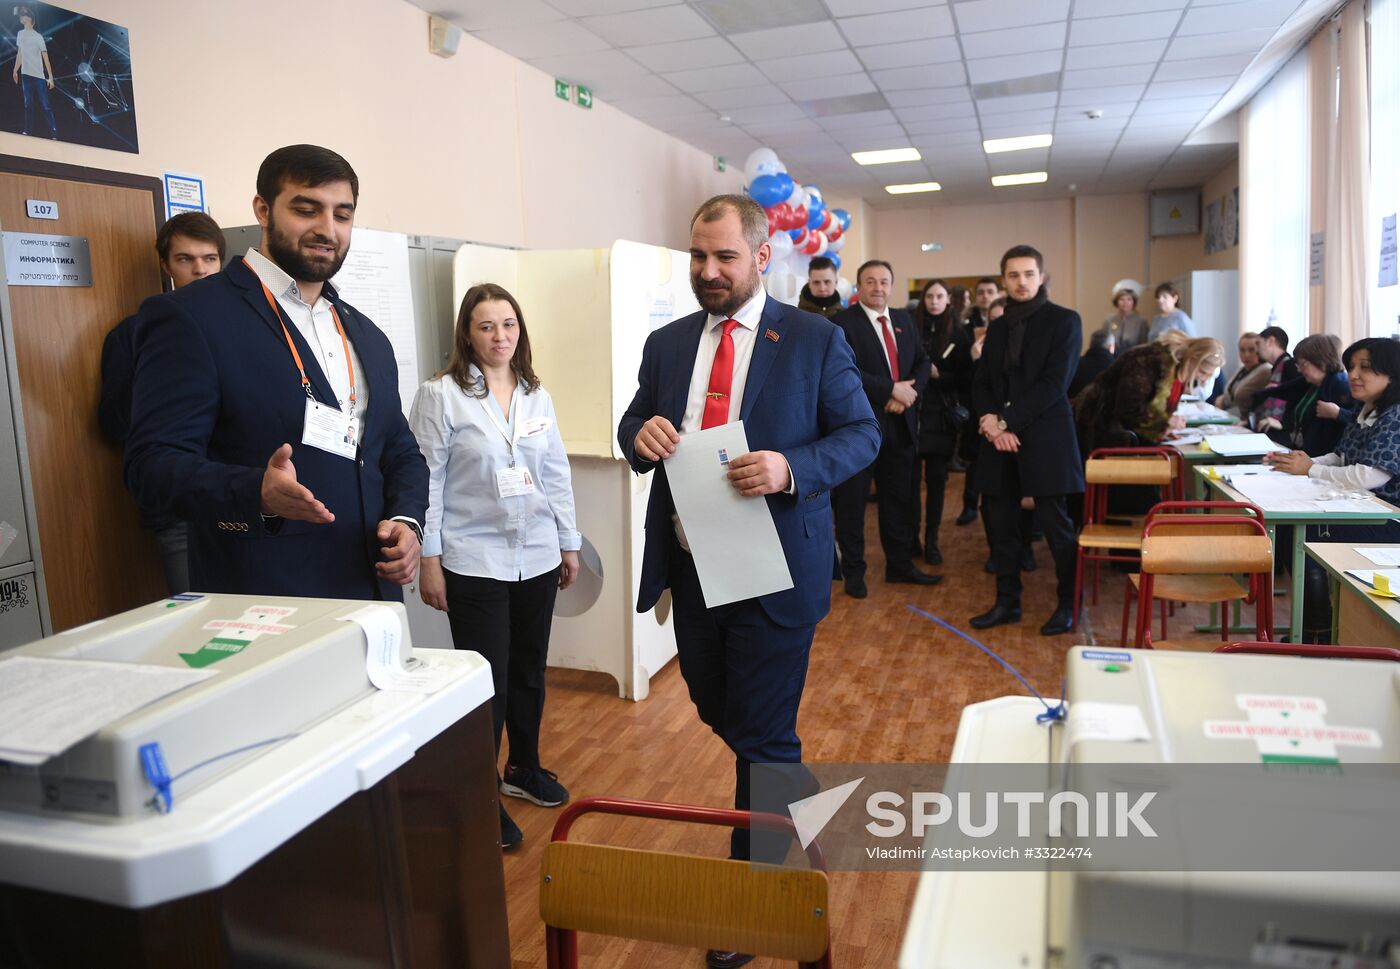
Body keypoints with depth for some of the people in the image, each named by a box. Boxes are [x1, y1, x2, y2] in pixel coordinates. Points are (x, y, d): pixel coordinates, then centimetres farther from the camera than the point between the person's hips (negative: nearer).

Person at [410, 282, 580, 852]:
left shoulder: (536, 396, 7)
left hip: (536, 559, 5)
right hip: (474, 563, -5)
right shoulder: (441, 395, -7)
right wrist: (429, 560, -10)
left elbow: (556, 474, 11)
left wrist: (569, 543, 12)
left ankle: (524, 768, 37)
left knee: (529, 671, 16)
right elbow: (428, 480, -8)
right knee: (487, 679, 0)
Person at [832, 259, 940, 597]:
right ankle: (853, 571, 16)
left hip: (900, 424, 6)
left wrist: (908, 393, -8)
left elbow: (922, 362, 12)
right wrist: (892, 389, -20)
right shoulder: (842, 322, -9)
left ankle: (900, 564, 27)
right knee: (852, 501, 4)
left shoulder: (903, 319, 13)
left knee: (899, 499, 14)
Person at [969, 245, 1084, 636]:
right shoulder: (997, 327, 15)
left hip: (1044, 438, -5)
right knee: (1001, 526, 9)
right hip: (999, 440, 6)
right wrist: (990, 422, -7)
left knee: (1056, 526, 1)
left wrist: (1007, 420, -14)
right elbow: (981, 383, 12)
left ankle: (1067, 605, 16)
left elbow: (1054, 383, -11)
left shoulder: (1064, 320, -2)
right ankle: (1007, 602, 21)